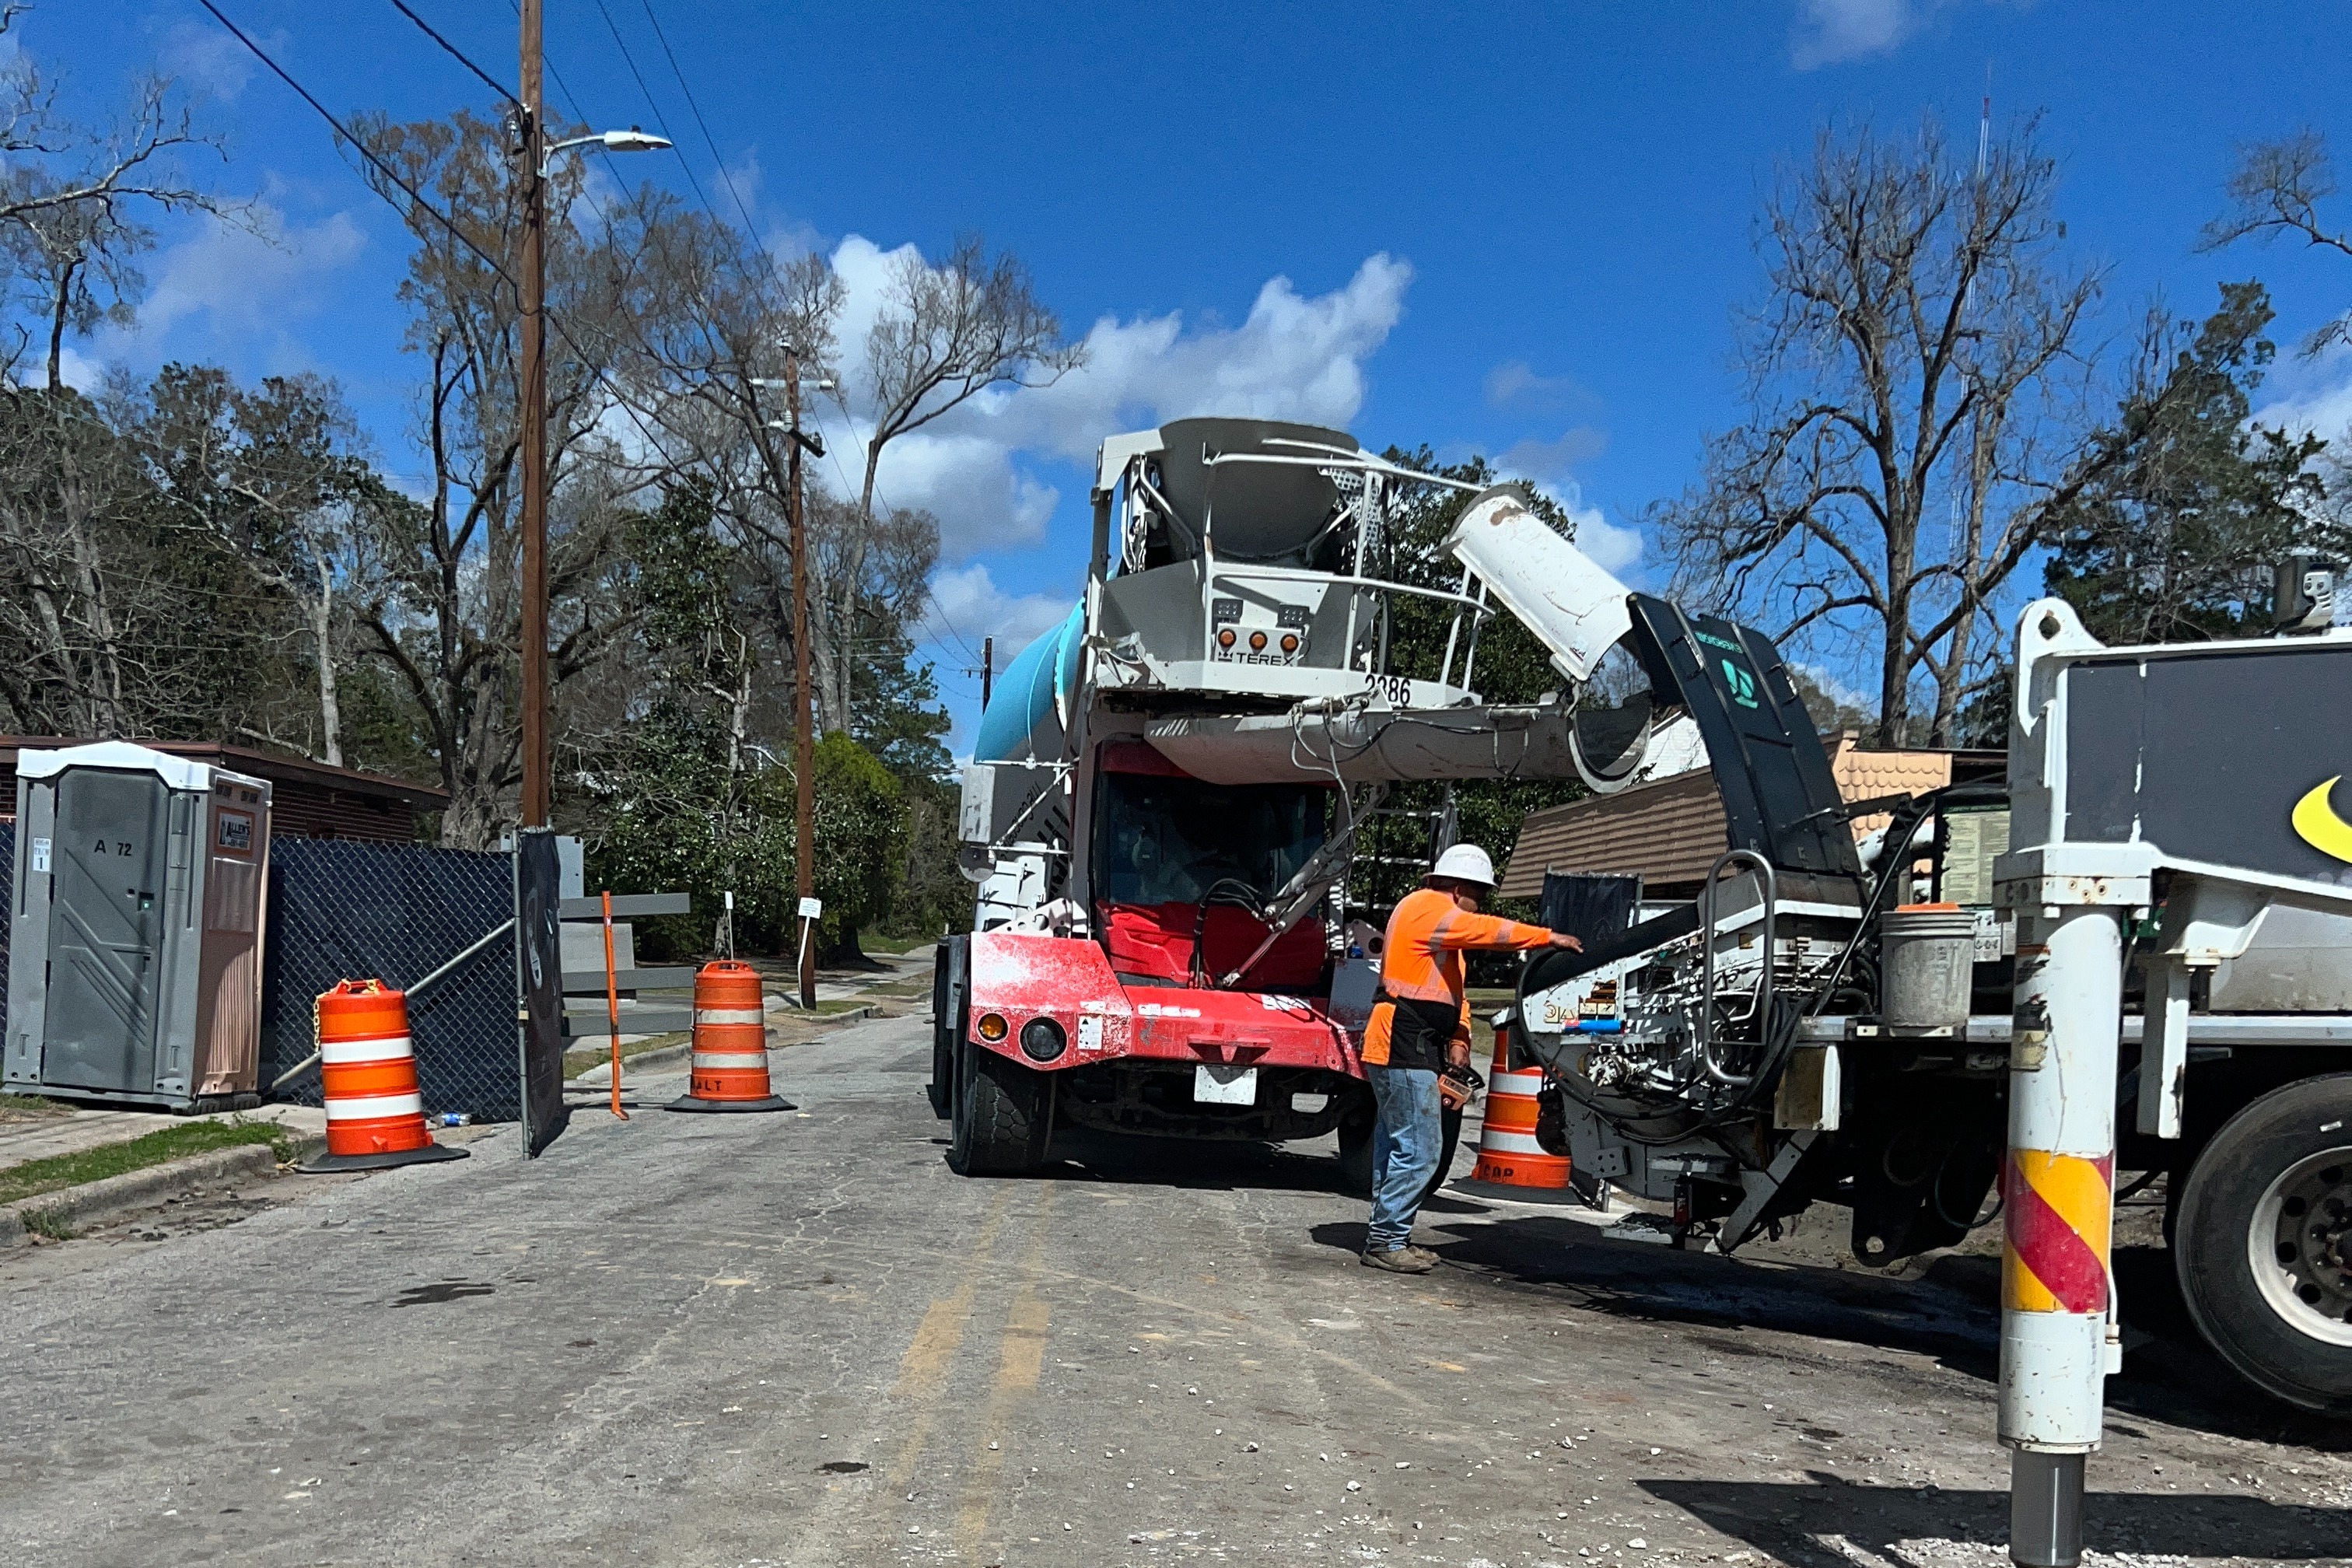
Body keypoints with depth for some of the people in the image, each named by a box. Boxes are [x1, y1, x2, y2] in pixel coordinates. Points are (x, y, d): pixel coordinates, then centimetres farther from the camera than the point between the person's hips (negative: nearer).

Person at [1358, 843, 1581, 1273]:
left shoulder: (1438, 917, 23)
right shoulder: (1427, 907, -9)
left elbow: (1455, 986, 17)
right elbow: (1488, 931, -19)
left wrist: (1458, 1038, 4)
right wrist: (1549, 938, -15)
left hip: (1410, 1050, 11)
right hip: (1405, 1049, -11)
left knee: (1397, 1147, 13)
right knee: (1418, 1149, -10)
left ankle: (1388, 1237, 18)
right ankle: (1386, 1241, -6)